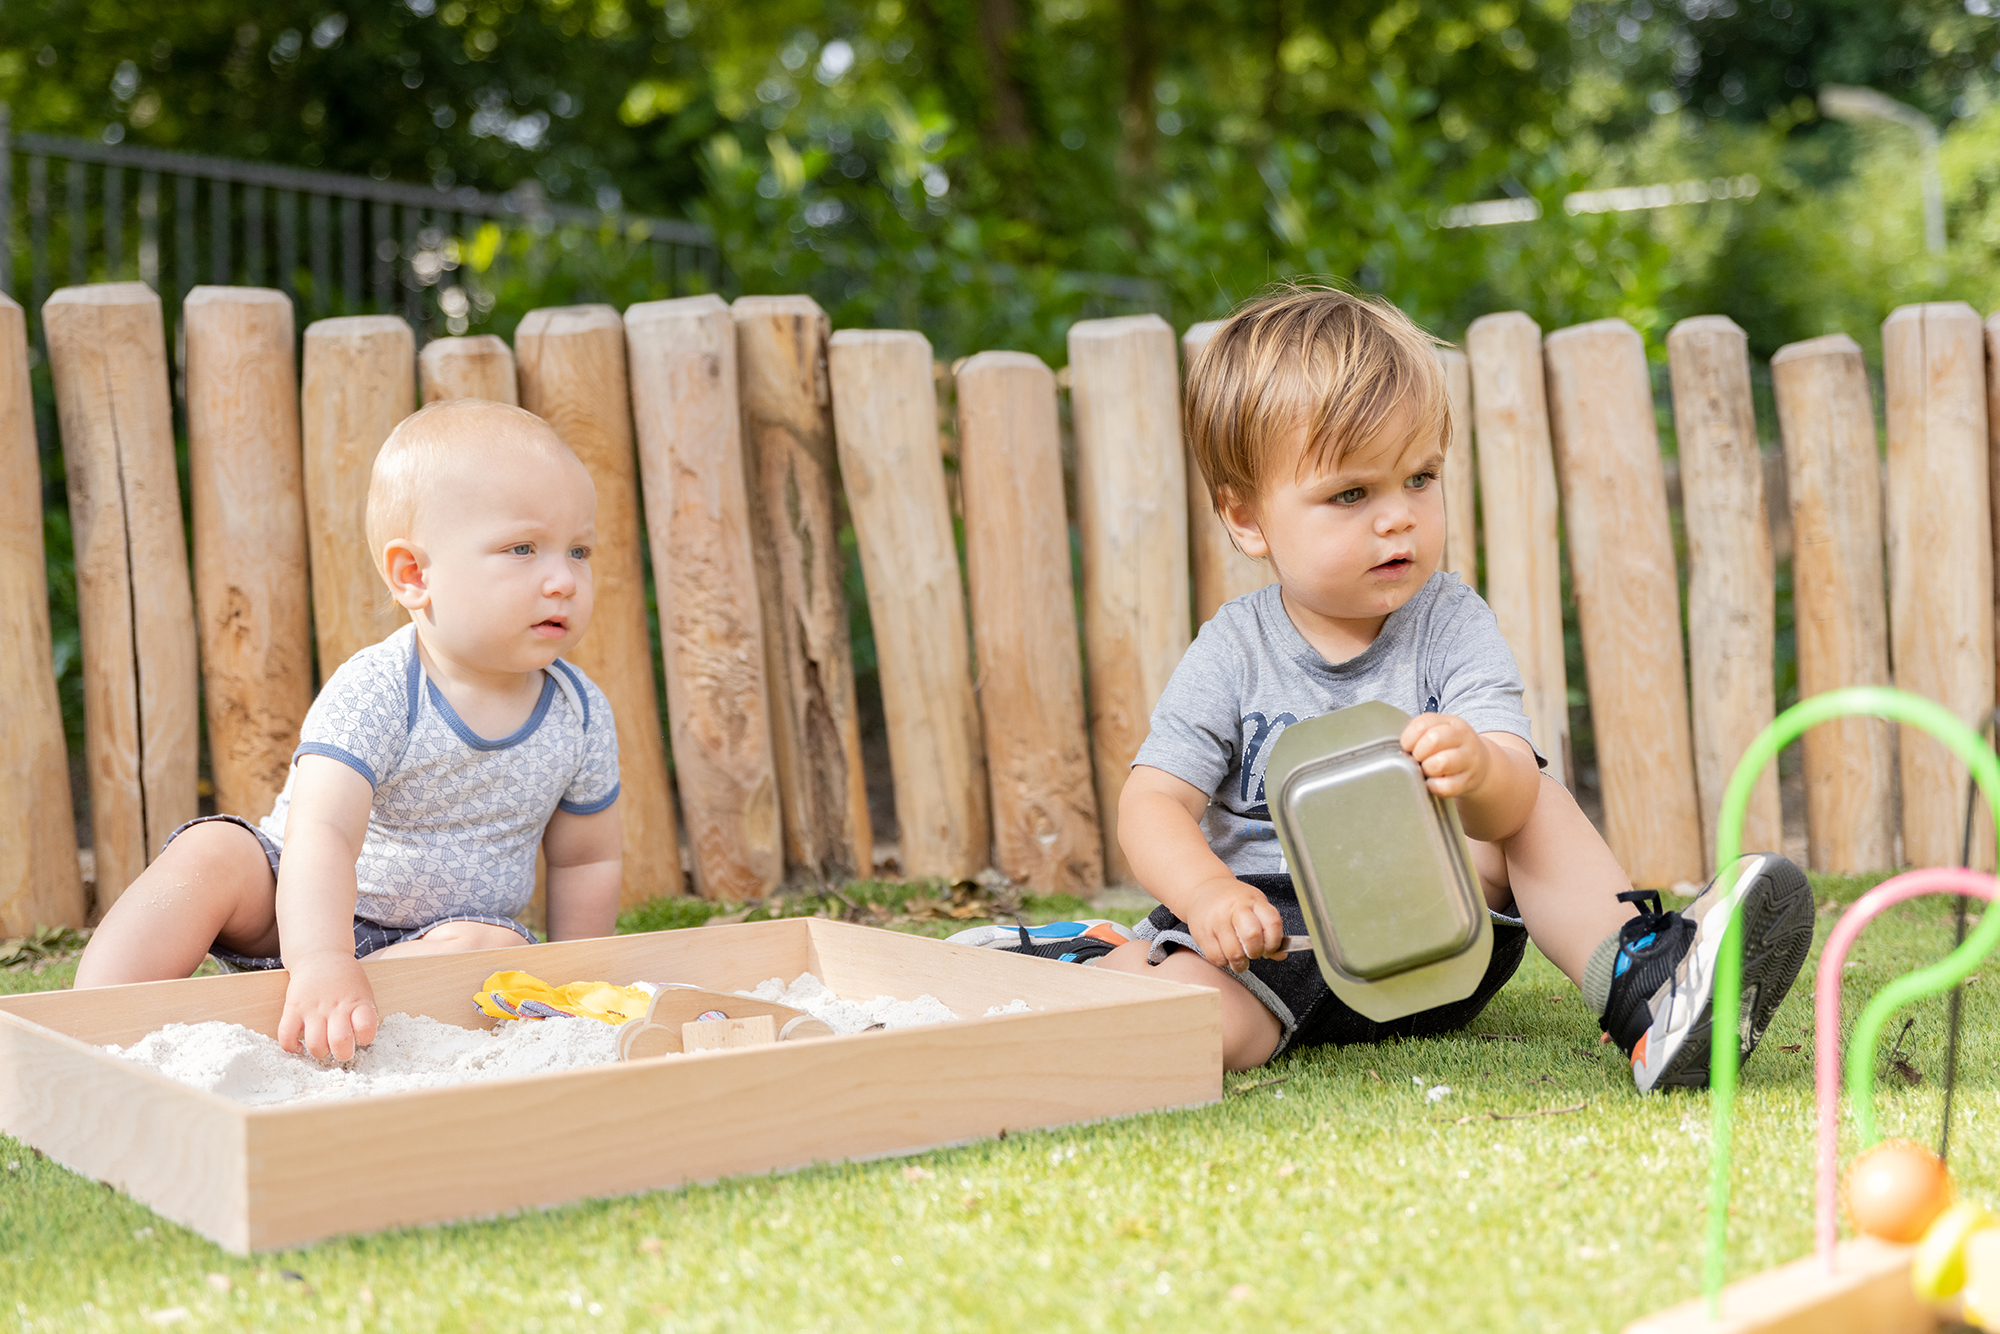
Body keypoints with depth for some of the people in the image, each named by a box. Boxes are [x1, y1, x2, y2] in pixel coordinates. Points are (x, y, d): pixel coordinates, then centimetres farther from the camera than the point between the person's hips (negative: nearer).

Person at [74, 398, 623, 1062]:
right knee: (211, 853, -27)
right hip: (299, 906, -2)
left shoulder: (582, 716, -9)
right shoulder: (372, 694, -24)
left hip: (438, 933, 2)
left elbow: (585, 860, 5)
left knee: (494, 945, -32)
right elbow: (321, 834, -38)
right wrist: (322, 962, -54)